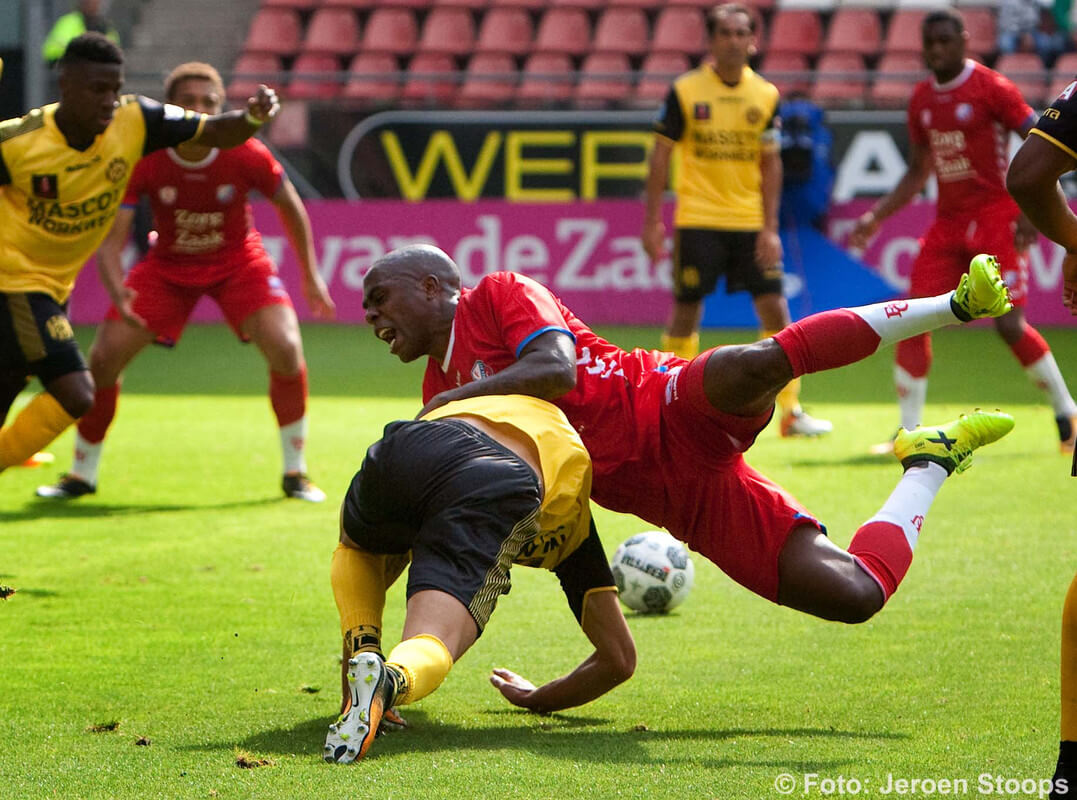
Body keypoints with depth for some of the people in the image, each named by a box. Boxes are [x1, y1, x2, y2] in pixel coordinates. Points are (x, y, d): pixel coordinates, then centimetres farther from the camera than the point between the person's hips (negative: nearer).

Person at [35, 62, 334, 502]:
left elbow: (290, 207, -4)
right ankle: (82, 474, 12)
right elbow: (111, 239, -24)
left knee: (285, 347, -24)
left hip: (238, 263, -1)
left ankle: (295, 471, -4)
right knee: (104, 357, -11)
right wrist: (117, 292, -44)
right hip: (167, 265, 1)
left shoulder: (245, 155, -23)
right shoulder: (142, 160, -24)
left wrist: (311, 277, 2)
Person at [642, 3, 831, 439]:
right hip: (697, 220, -2)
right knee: (686, 313, 0)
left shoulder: (766, 96, 4)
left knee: (775, 312, -3)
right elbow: (661, 156, 0)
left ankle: (790, 411, 6)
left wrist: (770, 229, -2)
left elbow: (770, 164, 5)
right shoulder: (685, 91, -3)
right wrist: (652, 222, -3)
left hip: (750, 221, 2)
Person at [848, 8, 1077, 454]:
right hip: (948, 222, 6)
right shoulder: (922, 99, 10)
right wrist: (877, 216, 13)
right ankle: (909, 432, 1)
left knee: (1009, 324, -14)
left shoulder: (990, 88, -9)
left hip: (996, 218, -6)